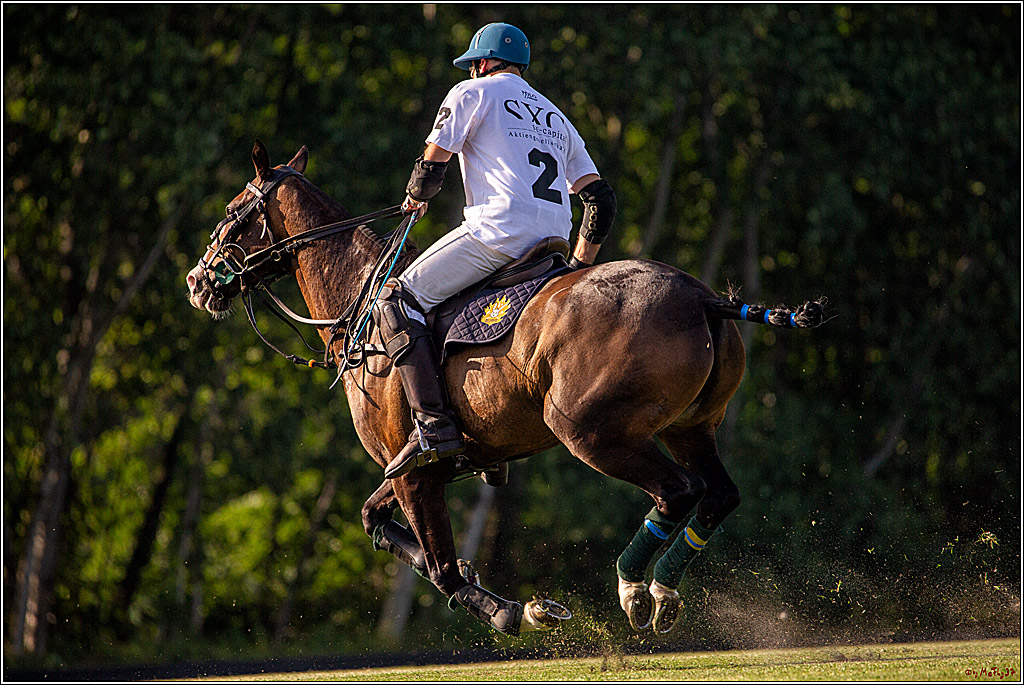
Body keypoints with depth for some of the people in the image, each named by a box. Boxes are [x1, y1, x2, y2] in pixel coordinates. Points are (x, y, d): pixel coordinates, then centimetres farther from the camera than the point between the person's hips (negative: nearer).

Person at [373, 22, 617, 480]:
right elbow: (600, 198, 23)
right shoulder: (555, 117, 29)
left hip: (500, 230, -8)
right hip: (555, 242, 8)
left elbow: (430, 169, 3)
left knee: (398, 303, -3)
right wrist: (580, 266, 29)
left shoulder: (472, 93, 9)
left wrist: (416, 198, 25)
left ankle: (433, 425, -21)